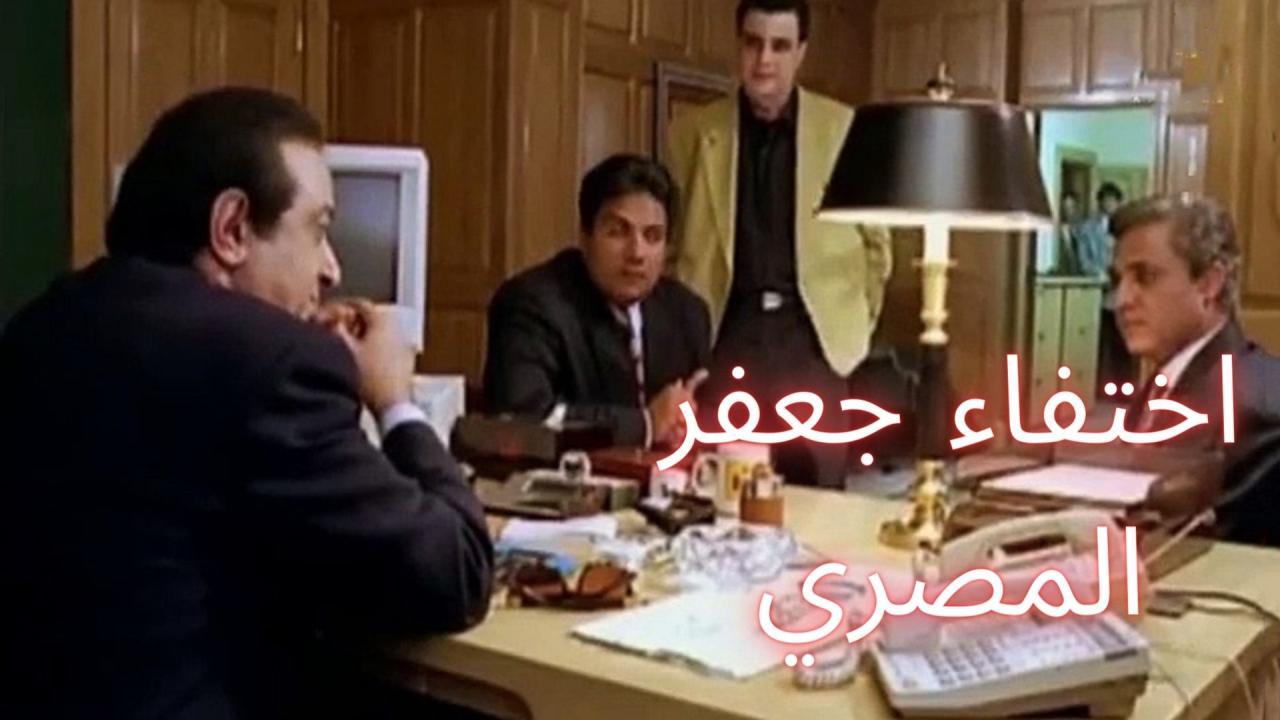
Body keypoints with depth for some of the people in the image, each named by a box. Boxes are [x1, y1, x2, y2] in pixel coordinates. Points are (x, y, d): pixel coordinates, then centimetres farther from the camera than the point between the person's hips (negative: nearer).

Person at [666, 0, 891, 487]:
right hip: (727, 332, 1)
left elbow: (875, 241, 12)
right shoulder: (692, 132, 5)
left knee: (817, 494, 3)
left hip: (812, 333, 0)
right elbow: (673, 242, 12)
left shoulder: (846, 129, 3)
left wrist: (856, 324, 10)